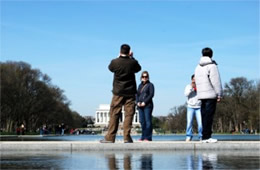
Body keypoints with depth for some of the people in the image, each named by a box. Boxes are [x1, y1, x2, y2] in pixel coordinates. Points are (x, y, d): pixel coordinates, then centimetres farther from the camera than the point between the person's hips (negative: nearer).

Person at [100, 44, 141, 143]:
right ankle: (127, 137, -2)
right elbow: (138, 68, 16)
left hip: (118, 92, 0)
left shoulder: (114, 62, -8)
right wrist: (131, 57, 21)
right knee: (129, 114, 2)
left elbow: (110, 68, 16)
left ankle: (110, 137, 4)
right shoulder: (133, 62, -6)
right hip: (130, 92, 0)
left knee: (114, 115, 4)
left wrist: (119, 57, 22)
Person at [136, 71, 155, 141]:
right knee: (142, 121, 5)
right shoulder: (140, 85, 20)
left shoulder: (150, 85, 3)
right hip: (140, 106, 6)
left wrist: (144, 102, -14)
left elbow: (151, 95, -7)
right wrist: (138, 102, -1)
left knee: (148, 121, -9)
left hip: (147, 105, -6)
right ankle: (143, 137, 9)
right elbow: (137, 95, 17)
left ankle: (148, 137, -9)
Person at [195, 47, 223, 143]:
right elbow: (216, 81, -11)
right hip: (211, 95, -7)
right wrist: (219, 94, -8)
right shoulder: (212, 66, -6)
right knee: (209, 116, -8)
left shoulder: (198, 68, 16)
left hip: (201, 95, 7)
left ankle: (205, 136, 9)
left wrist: (199, 93, 14)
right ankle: (206, 137, -11)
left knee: (204, 116, 8)